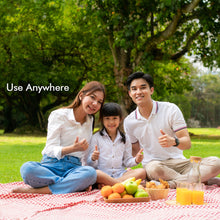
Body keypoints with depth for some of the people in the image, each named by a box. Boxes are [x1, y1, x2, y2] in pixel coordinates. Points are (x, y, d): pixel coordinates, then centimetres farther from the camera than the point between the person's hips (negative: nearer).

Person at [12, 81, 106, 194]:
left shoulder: (91, 121, 19)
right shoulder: (59, 115, 2)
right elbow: (51, 149, -8)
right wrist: (73, 148, -25)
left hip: (73, 168, 3)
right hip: (52, 165, -3)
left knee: (91, 172, -35)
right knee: (27, 168, -36)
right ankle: (74, 184, -30)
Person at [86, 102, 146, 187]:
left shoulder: (124, 139, 16)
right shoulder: (96, 138, 6)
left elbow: (127, 161, 17)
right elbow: (90, 164, 2)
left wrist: (136, 160, -4)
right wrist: (93, 159, -21)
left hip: (120, 174, 4)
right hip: (103, 173, -4)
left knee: (142, 172, -23)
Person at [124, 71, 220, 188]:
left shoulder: (171, 109, -4)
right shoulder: (129, 122, 3)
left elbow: (187, 143, -8)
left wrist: (173, 142, -31)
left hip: (179, 162, 0)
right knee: (154, 168, -39)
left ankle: (174, 183, -36)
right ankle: (204, 179, -26)